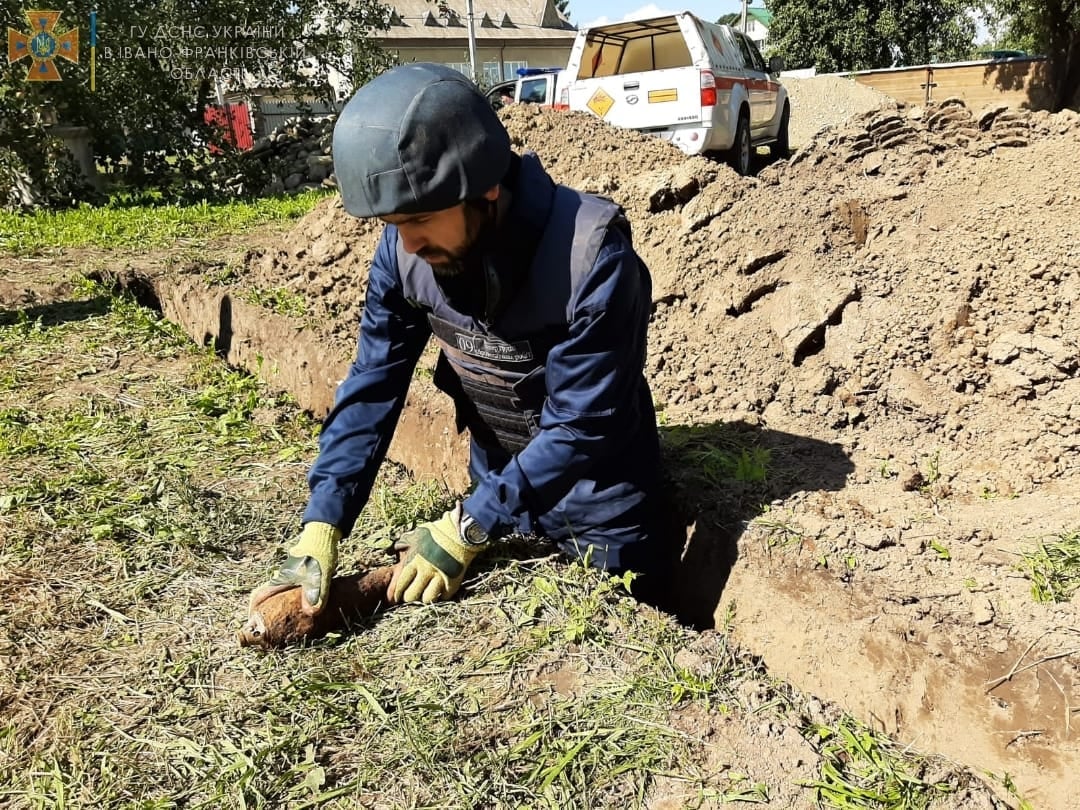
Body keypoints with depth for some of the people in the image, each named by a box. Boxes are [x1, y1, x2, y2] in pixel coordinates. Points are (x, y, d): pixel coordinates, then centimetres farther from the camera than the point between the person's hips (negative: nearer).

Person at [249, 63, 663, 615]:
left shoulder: (591, 258, -32)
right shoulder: (402, 252, -16)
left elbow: (580, 427, -28)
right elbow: (373, 384, -12)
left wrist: (466, 529, -26)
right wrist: (321, 529, -20)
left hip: (595, 503, -4)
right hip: (499, 485, 5)